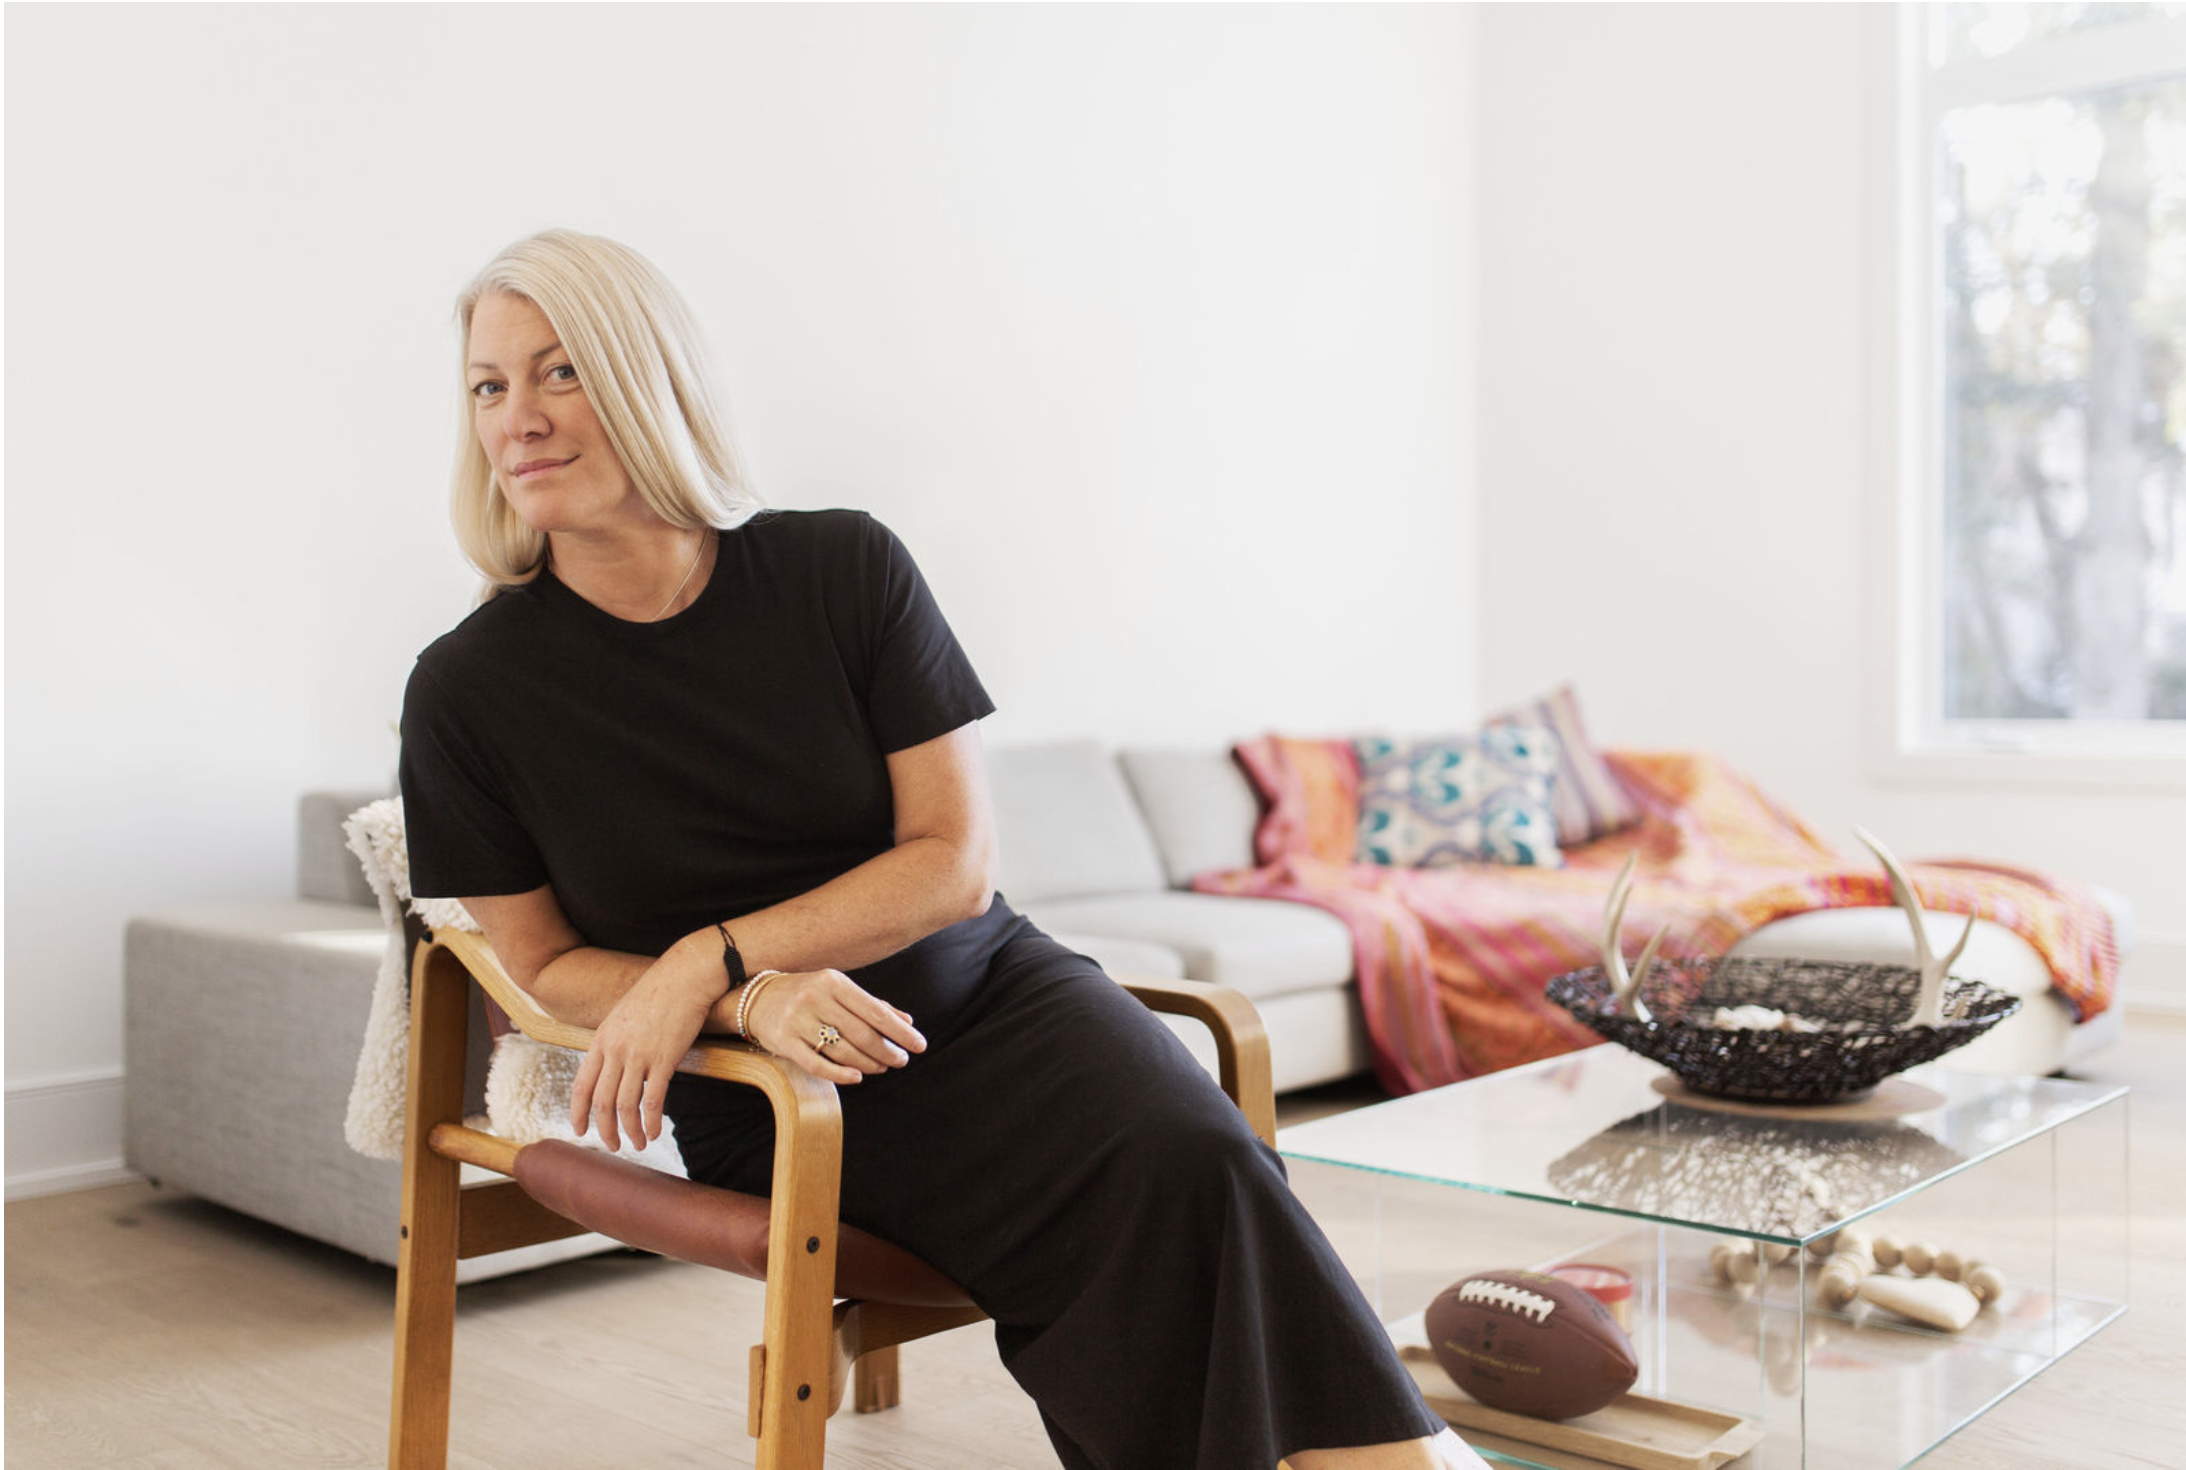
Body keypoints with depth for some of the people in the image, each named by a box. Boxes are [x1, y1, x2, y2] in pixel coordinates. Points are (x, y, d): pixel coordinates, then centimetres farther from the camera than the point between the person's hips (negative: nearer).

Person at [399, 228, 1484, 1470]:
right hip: (776, 1106, -1)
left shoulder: (845, 568, -5)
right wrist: (755, 1001, -18)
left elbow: (957, 860, -4)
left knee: (1197, 1158, -29)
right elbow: (543, 965, 2)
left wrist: (710, 958, -16)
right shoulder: (469, 692, -5)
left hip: (991, 994, 2)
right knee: (1173, 1191, -27)